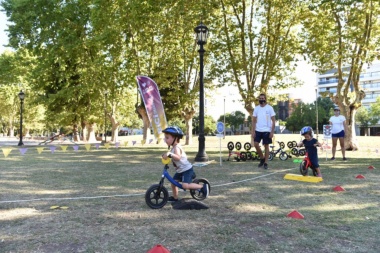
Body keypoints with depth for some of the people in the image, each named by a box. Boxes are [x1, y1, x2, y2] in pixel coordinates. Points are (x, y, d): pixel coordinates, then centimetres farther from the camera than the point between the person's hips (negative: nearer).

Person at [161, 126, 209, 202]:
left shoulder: (176, 147, -23)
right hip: (180, 170, 10)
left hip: (187, 169, -10)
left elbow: (178, 157, -42)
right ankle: (175, 197, 25)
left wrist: (169, 154, -57)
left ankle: (203, 187, -6)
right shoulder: (173, 147, 8)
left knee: (185, 185, -20)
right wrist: (166, 155, 4)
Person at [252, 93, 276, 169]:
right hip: (258, 130, 3)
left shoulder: (269, 108, -3)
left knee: (266, 146, 3)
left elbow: (273, 120, -3)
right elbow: (254, 121, 8)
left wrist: (272, 132, -10)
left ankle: (265, 163, 12)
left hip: (267, 130, -3)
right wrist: (253, 131, -1)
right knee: (256, 144, -5)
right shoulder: (256, 108, 6)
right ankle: (262, 158, 19)